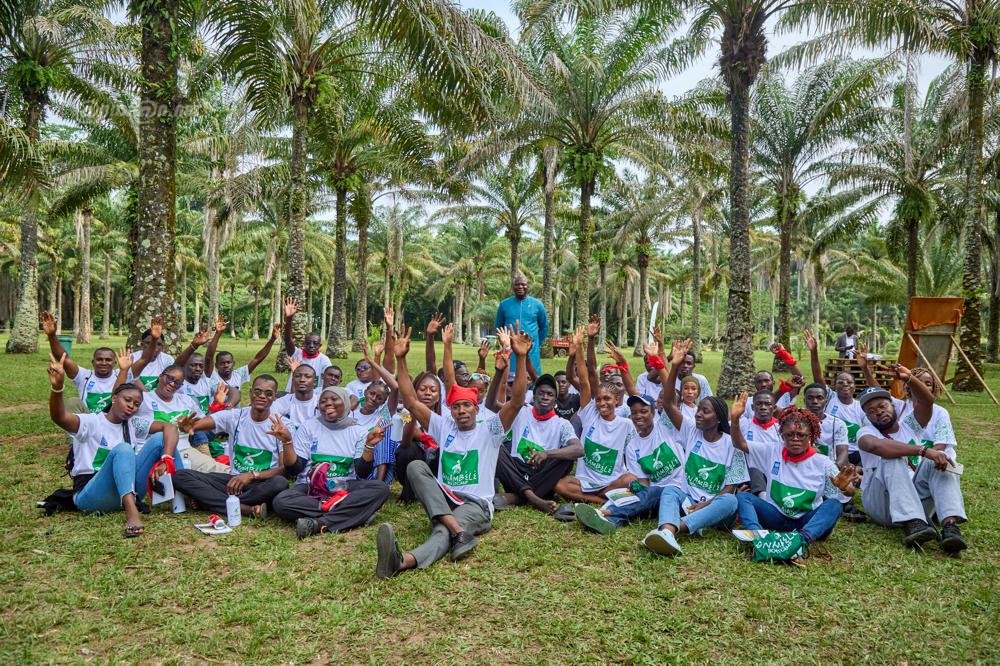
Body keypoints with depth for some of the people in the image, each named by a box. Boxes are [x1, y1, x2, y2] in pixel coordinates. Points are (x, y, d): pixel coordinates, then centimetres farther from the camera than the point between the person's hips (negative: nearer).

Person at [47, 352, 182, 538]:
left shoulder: (133, 424, 7)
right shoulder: (91, 422, -7)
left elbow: (169, 427, -5)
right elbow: (58, 417, -27)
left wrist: (166, 460, -23)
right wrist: (57, 387, -46)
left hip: (127, 491, 5)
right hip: (89, 494, -5)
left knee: (160, 438, -10)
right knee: (123, 449, -33)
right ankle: (132, 514, -51)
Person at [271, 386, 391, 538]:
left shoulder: (358, 430, 5)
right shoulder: (308, 426, 4)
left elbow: (362, 472, -5)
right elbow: (293, 468, -2)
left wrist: (369, 445, -19)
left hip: (345, 488, 0)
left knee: (381, 488, -28)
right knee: (280, 502, -31)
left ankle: (319, 523, -31)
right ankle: (353, 514, -25)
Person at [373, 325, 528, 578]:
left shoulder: (489, 430, 6)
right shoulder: (444, 427, 15)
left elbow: (516, 401, -9)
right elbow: (411, 402, 8)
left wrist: (521, 358, -20)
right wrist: (400, 360, -1)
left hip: (477, 503, -4)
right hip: (444, 499, 4)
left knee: (442, 531, -35)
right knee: (415, 466, -23)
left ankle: (404, 561, -69)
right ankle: (459, 531, -41)